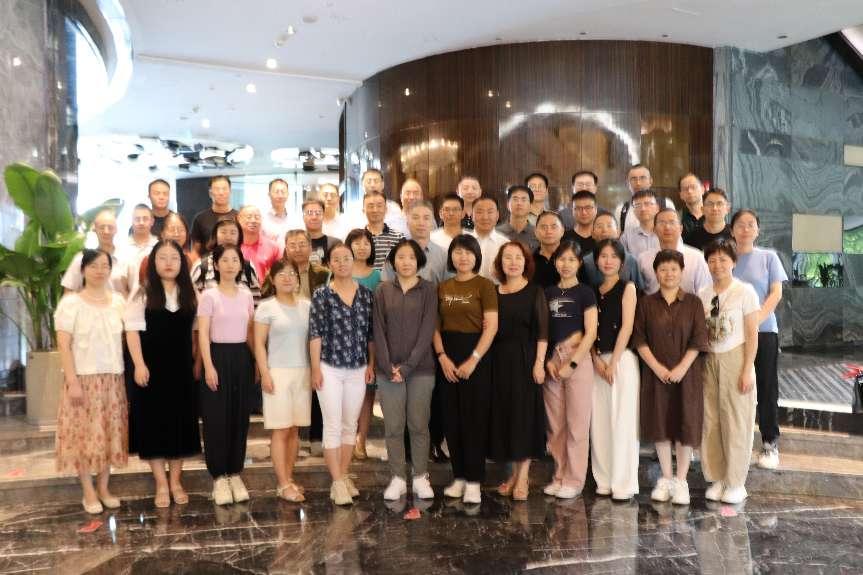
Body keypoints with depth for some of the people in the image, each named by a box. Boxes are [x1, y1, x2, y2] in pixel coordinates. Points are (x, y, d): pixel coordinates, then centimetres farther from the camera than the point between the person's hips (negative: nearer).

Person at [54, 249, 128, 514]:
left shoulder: (118, 301, 7)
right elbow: (64, 346, -9)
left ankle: (103, 488, 20)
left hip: (113, 378, 4)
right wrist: (72, 381, -14)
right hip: (84, 378, -4)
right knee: (84, 433, 1)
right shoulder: (71, 302, -5)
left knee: (110, 433, 8)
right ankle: (88, 492, 13)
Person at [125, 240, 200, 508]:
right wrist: (139, 364, -15)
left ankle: (175, 482, 20)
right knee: (154, 424, 2)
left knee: (181, 423, 7)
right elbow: (132, 330, -7)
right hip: (152, 368, -2)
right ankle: (161, 484, 13)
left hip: (181, 368, 3)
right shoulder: (143, 294, -2)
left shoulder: (190, 294, 7)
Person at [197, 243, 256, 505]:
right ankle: (219, 477, 12)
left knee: (240, 417, 8)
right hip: (219, 356, -4)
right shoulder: (209, 295, -5)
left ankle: (235, 474, 20)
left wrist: (257, 361, 9)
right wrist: (209, 366, -16)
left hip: (242, 358, 4)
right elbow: (203, 334, -8)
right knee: (217, 418, 0)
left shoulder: (246, 295, 8)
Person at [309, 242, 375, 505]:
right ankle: (337, 482, 7)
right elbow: (315, 333, -7)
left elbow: (371, 332, 8)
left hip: (358, 370, 3)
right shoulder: (321, 294, -4)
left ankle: (344, 476, 23)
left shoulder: (365, 294, 5)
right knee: (333, 425, -1)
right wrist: (316, 368, -11)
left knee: (350, 425, 11)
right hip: (330, 369, -3)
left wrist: (371, 364, 5)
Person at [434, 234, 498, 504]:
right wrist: (442, 357, -7)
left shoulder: (484, 285, -4)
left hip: (476, 354, -4)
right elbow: (436, 326, 8)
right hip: (447, 357, 5)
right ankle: (459, 476, 20)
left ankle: (474, 481, 9)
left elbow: (491, 326, -10)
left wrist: (473, 360, -16)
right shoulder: (443, 287, 9)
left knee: (474, 418, 0)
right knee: (452, 419, 8)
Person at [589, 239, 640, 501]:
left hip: (622, 359, -5)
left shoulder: (627, 287, 0)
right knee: (599, 422, 4)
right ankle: (604, 480, 14)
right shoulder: (594, 291, 13)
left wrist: (613, 362, -12)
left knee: (622, 421, -4)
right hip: (598, 361, 5)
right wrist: (596, 359, -5)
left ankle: (624, 484, 4)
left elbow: (627, 327, -7)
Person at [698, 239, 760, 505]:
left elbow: (752, 335, -7)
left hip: (735, 360, -4)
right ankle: (717, 478, 18)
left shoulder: (745, 291, -6)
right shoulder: (703, 294, 6)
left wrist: (747, 370, -11)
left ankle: (736, 482, 14)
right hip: (709, 361, 4)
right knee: (711, 421, 6)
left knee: (736, 421, 2)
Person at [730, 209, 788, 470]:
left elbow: (776, 293, -2)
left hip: (764, 330, -1)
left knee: (767, 388, 3)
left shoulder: (768, 257, 4)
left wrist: (757, 319, -16)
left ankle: (770, 444, 13)